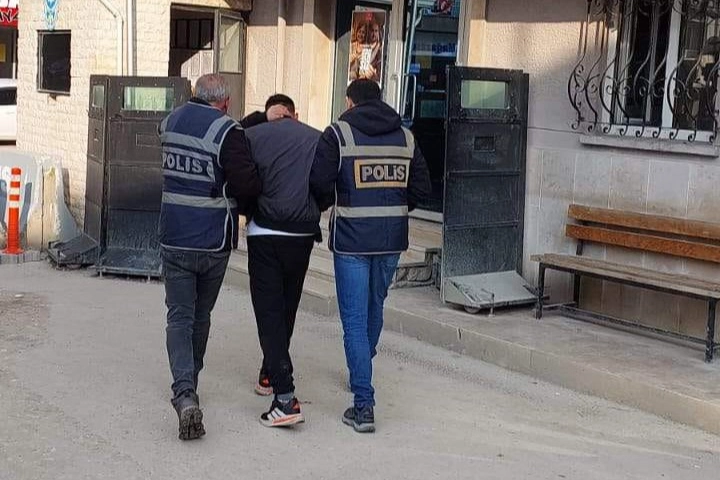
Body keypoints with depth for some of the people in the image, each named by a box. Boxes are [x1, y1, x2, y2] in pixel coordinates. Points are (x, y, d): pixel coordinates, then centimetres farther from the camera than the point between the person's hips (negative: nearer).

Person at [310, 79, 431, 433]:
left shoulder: (339, 134, -5)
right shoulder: (405, 136, 9)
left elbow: (319, 182, -13)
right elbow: (421, 186, 7)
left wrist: (325, 206, 7)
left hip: (352, 238, -5)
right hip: (392, 238, 5)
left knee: (355, 319, -2)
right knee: (374, 309, 23)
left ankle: (363, 404, -6)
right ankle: (361, 375, 43)